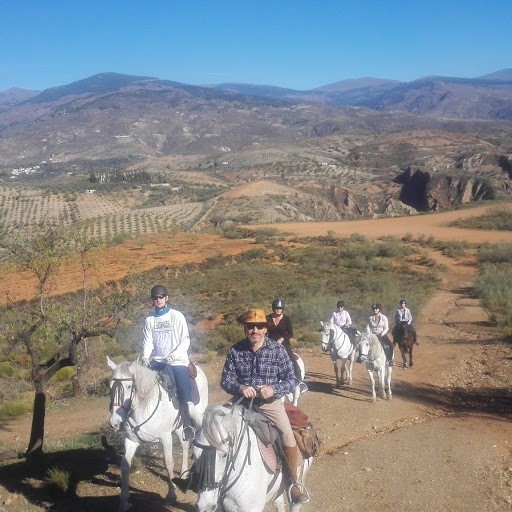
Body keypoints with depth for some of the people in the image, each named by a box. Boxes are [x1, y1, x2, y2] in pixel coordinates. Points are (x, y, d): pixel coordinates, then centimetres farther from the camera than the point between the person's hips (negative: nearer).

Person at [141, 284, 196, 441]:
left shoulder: (177, 316, 1)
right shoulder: (149, 320, 11)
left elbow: (185, 340, -3)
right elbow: (148, 342, 6)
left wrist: (175, 355, -19)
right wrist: (145, 357, -14)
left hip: (178, 361, -3)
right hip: (157, 361, 3)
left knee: (184, 392, -18)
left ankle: (189, 424, -5)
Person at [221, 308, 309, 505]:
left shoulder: (278, 350, -6)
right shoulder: (235, 351, -3)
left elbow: (291, 379, -5)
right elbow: (226, 379, -2)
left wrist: (274, 390, -23)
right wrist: (240, 388, -23)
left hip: (270, 401, -2)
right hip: (242, 400, 2)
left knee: (289, 438, -19)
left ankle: (294, 481, 6)